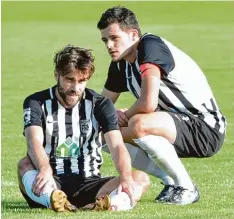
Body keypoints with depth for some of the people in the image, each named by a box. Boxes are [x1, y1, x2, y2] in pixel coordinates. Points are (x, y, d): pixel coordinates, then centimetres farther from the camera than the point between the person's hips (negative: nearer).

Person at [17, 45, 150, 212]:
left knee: (141, 179, -22)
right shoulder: (37, 103, 0)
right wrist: (45, 170, -43)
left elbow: (117, 146, -9)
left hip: (87, 183, 2)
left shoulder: (100, 105, 5)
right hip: (50, 185, -2)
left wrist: (126, 178, -32)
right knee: (25, 164, -34)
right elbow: (34, 142, -19)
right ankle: (54, 199, -64)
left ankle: (109, 203, -54)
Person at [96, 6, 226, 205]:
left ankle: (186, 188, -15)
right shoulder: (120, 65, 7)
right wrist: (114, 115, -7)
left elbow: (148, 104, -33)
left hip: (206, 128, -10)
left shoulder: (151, 47, -21)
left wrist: (126, 116, -11)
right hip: (180, 128, 10)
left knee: (139, 125, -34)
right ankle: (171, 182, 8)